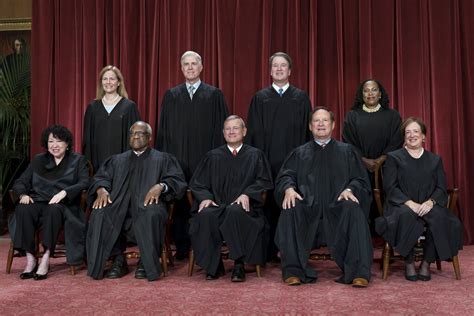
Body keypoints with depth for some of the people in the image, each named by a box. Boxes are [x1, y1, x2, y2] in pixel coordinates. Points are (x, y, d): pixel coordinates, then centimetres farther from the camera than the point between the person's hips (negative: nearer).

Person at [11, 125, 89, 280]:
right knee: (23, 209, -31)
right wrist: (23, 194, -6)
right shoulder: (38, 160, 24)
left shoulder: (78, 160, 14)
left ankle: (46, 259, -35)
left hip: (63, 205, -3)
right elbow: (20, 182, 18)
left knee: (54, 210, -38)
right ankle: (30, 259, -28)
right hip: (38, 202, 3)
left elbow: (84, 183, -2)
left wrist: (64, 192, -20)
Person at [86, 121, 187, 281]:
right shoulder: (117, 160, 28)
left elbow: (177, 180, 5)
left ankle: (146, 262, -20)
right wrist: (101, 189, -7)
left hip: (148, 204, -3)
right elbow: (100, 177, 17)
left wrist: (160, 186, -16)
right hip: (120, 206, 3)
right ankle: (118, 260, -17)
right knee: (100, 213, -29)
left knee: (151, 214, -37)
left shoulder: (162, 159, 19)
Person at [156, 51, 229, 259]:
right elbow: (163, 129, 11)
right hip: (177, 157, 2)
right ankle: (181, 247, 15)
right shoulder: (171, 95, 12)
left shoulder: (214, 95, 6)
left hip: (205, 158, -2)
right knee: (179, 203, 4)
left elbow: (221, 128, 3)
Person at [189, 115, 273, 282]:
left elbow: (264, 181, 5)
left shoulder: (255, 155, 16)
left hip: (243, 207, -2)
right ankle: (213, 265, -18)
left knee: (235, 212, -38)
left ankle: (239, 264, -26)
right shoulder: (212, 156, 20)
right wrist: (205, 197, -8)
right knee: (205, 215, -33)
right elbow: (197, 183, 14)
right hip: (216, 205, 2)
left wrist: (247, 194, -13)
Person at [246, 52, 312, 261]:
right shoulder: (260, 98, 9)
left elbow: (306, 131, 6)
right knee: (268, 205, 1)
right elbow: (254, 132, 6)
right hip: (266, 161, 0)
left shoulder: (301, 98, 9)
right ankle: (269, 251, 12)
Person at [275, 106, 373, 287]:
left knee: (353, 210, -33)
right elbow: (285, 176, 9)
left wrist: (349, 189, -13)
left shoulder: (347, 151, 20)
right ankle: (293, 271, -26)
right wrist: (289, 188, -15)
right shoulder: (299, 153, 22)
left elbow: (360, 179, 10)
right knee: (290, 211, -31)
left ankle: (359, 273, -31)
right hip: (308, 209, 1)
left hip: (337, 208, 0)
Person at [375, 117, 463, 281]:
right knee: (406, 215, -38)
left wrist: (430, 202, -14)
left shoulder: (435, 160, 20)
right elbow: (390, 187, 0)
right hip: (401, 205, -2)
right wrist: (409, 203, -17)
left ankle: (426, 263, -17)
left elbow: (441, 188, 9)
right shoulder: (394, 157, 12)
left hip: (428, 206, 2)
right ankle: (409, 263, -21)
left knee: (439, 217, -33)